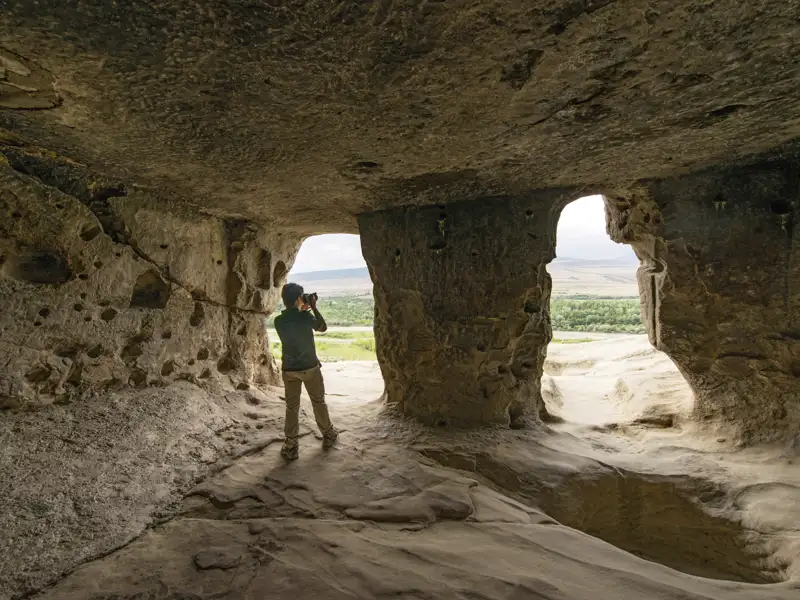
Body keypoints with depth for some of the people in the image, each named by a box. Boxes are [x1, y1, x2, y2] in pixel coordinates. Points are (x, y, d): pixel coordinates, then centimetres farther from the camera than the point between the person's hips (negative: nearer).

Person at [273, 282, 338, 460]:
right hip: (310, 367, -2)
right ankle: (328, 435, 32)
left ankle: (290, 447, 11)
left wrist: (302, 311, 13)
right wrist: (313, 307, 3)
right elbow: (323, 327, 0)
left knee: (292, 407, 10)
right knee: (318, 402, 16)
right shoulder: (305, 316, -18)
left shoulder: (278, 321, -7)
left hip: (289, 369, 3)